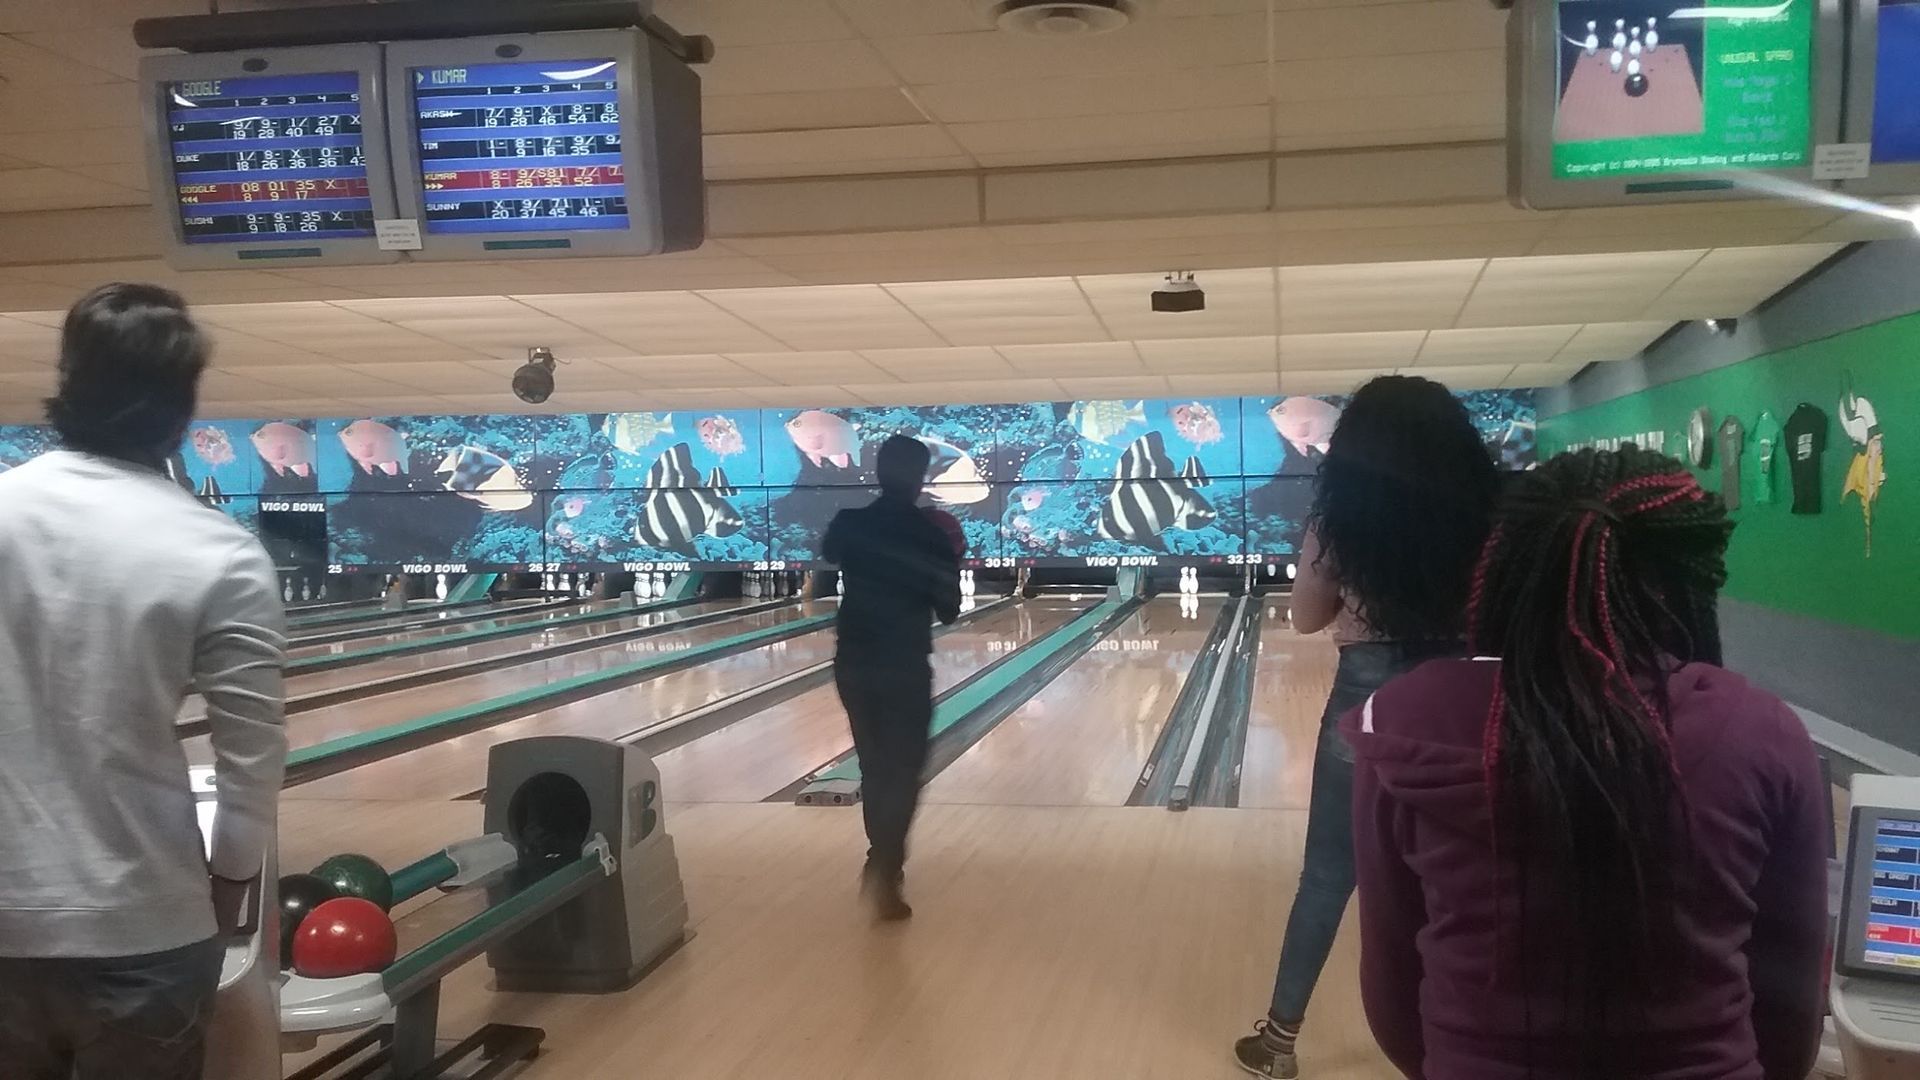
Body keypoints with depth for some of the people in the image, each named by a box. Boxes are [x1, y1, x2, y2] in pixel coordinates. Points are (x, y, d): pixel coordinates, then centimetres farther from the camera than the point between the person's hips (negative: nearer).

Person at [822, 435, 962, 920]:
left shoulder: (848, 525, -3)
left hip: (853, 664, 4)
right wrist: (947, 564, 13)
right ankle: (885, 873, -6)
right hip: (905, 668, -4)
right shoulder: (933, 538, -10)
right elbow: (948, 612, -2)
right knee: (903, 770, 5)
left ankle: (883, 860, 30)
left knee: (873, 764, 19)